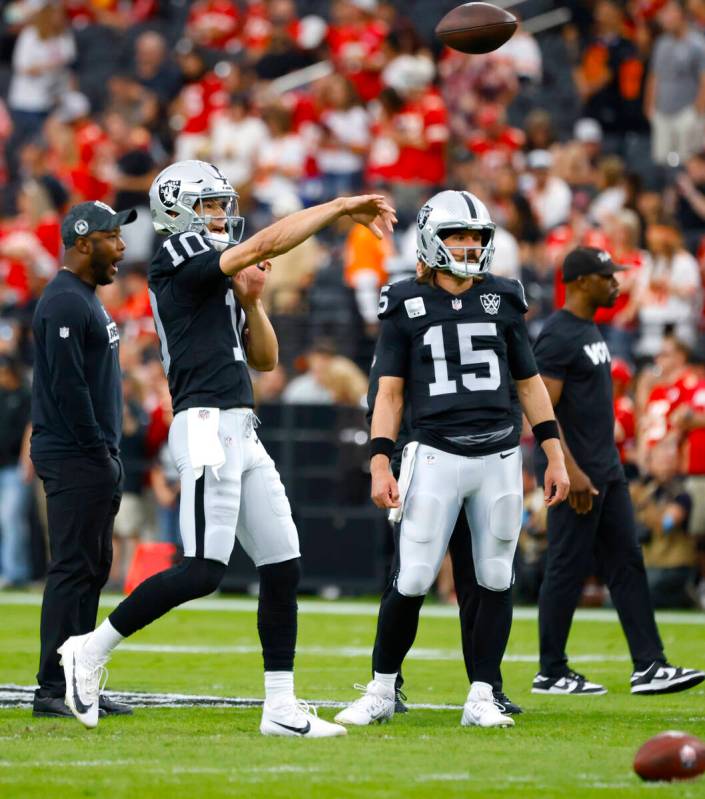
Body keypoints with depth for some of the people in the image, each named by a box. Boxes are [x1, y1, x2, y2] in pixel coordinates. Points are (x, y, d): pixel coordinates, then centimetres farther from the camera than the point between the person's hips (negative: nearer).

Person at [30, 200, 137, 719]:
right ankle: (54, 690, -9)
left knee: (93, 569, 11)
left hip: (95, 458, 10)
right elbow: (68, 388, -20)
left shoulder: (86, 300, 19)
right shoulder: (65, 303, -14)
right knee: (74, 569, -10)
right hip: (75, 459, -10)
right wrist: (100, 455, -18)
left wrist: (109, 457, 15)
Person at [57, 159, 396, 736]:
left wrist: (250, 300, 8)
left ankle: (281, 706, 7)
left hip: (241, 433, 9)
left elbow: (264, 359, 24)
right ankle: (93, 648, -1)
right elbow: (268, 243, -16)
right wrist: (342, 207, -10)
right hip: (207, 426, -9)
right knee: (204, 569, -15)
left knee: (283, 566, 5)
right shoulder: (179, 263, -5)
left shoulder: (214, 281, 21)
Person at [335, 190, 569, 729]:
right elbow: (390, 392, 4)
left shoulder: (503, 300, 9)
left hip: (499, 457, 3)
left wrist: (555, 456, 8)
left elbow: (529, 383, 13)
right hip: (434, 456, -2)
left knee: (495, 581, 4)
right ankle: (381, 691, 10)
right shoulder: (407, 305, 3)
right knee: (413, 582, -5)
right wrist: (380, 465, -5)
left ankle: (481, 698, 12)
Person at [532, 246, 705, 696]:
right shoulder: (558, 336, -15)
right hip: (577, 475, -10)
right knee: (568, 570, -3)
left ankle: (649, 667, 7)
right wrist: (571, 472, -24)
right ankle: (552, 674, 5)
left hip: (608, 472, 10)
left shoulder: (591, 330, 15)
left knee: (627, 563, 7)